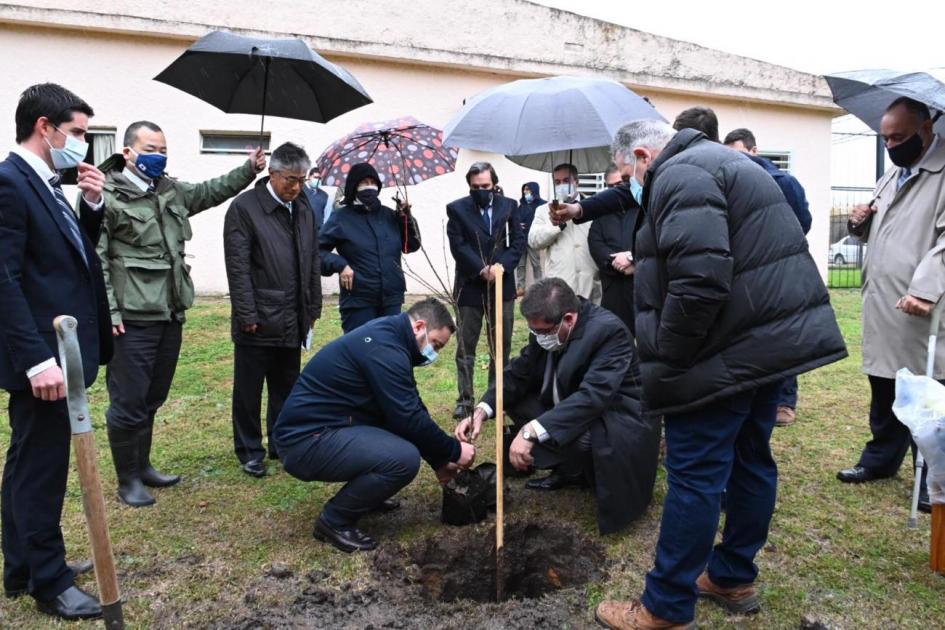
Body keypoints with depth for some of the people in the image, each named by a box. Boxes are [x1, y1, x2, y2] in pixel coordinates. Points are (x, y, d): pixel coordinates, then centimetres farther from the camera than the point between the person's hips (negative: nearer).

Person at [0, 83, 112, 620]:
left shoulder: (45, 184, 14)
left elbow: (77, 255, 20)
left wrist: (92, 205, 4)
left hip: (59, 350, 10)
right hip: (44, 356, -10)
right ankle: (51, 582, 16)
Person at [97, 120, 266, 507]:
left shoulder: (172, 191, 13)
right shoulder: (107, 195, -10)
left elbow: (211, 191, 29)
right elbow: (94, 259, -13)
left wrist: (249, 170, 18)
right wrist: (108, 311, -18)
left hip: (170, 315, 8)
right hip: (132, 319, -8)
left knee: (152, 399, 19)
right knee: (128, 402, 2)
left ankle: (142, 466, 34)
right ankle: (128, 480, 17)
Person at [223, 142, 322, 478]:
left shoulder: (303, 209, 10)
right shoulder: (245, 207, -8)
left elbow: (313, 262, 13)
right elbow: (238, 267, -12)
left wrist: (313, 307, 11)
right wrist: (247, 315, -14)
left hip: (293, 320, 6)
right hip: (258, 321, -5)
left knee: (285, 387, 15)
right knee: (249, 390, 7)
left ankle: (282, 444, 29)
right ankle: (250, 451, 21)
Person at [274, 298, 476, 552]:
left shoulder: (388, 337, 11)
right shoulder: (384, 349, -21)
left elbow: (412, 410, 17)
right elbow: (409, 419, -22)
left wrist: (439, 461, 17)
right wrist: (454, 451, -7)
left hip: (324, 428, 10)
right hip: (307, 440, -10)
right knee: (405, 458, -25)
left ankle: (366, 493, 22)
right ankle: (334, 521, -5)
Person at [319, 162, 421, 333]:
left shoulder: (388, 215, 10)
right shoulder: (341, 217, -3)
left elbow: (411, 246, 13)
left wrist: (407, 219, 1)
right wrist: (339, 265, -16)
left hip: (392, 300, 5)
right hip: (358, 302, -5)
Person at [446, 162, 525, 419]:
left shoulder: (509, 206, 6)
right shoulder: (456, 209, 0)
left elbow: (518, 241, 1)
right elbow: (458, 245, -7)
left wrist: (500, 266, -13)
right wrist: (482, 269, -14)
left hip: (502, 285, 2)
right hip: (470, 286, -2)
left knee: (501, 346, 8)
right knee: (466, 347, 2)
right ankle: (465, 400, 9)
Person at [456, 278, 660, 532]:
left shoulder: (608, 331, -29)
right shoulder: (548, 327, -8)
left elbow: (593, 396, -39)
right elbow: (518, 373, -1)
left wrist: (531, 431, -45)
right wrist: (482, 410, -18)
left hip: (620, 421, -8)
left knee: (578, 437, -36)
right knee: (516, 396, -1)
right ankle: (568, 470, 10)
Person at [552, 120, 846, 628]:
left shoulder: (679, 175, -13)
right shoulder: (722, 162, 22)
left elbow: (700, 281, -24)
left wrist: (664, 362, -18)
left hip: (729, 352, -11)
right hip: (776, 339, 11)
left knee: (695, 477, -3)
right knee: (751, 461, 18)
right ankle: (734, 578, 33)